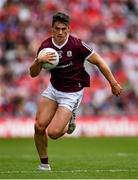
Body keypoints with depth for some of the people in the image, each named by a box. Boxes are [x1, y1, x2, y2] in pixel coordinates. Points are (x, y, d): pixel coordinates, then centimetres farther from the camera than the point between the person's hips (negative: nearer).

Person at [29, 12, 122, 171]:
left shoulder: (77, 45, -20)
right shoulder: (45, 46, -8)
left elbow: (99, 62, -10)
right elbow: (33, 73, -3)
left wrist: (113, 83, -7)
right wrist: (39, 61, -25)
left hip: (71, 94, -4)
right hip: (53, 89, 4)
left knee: (53, 132, -16)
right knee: (39, 126, -9)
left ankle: (69, 121, 19)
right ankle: (44, 163, 12)